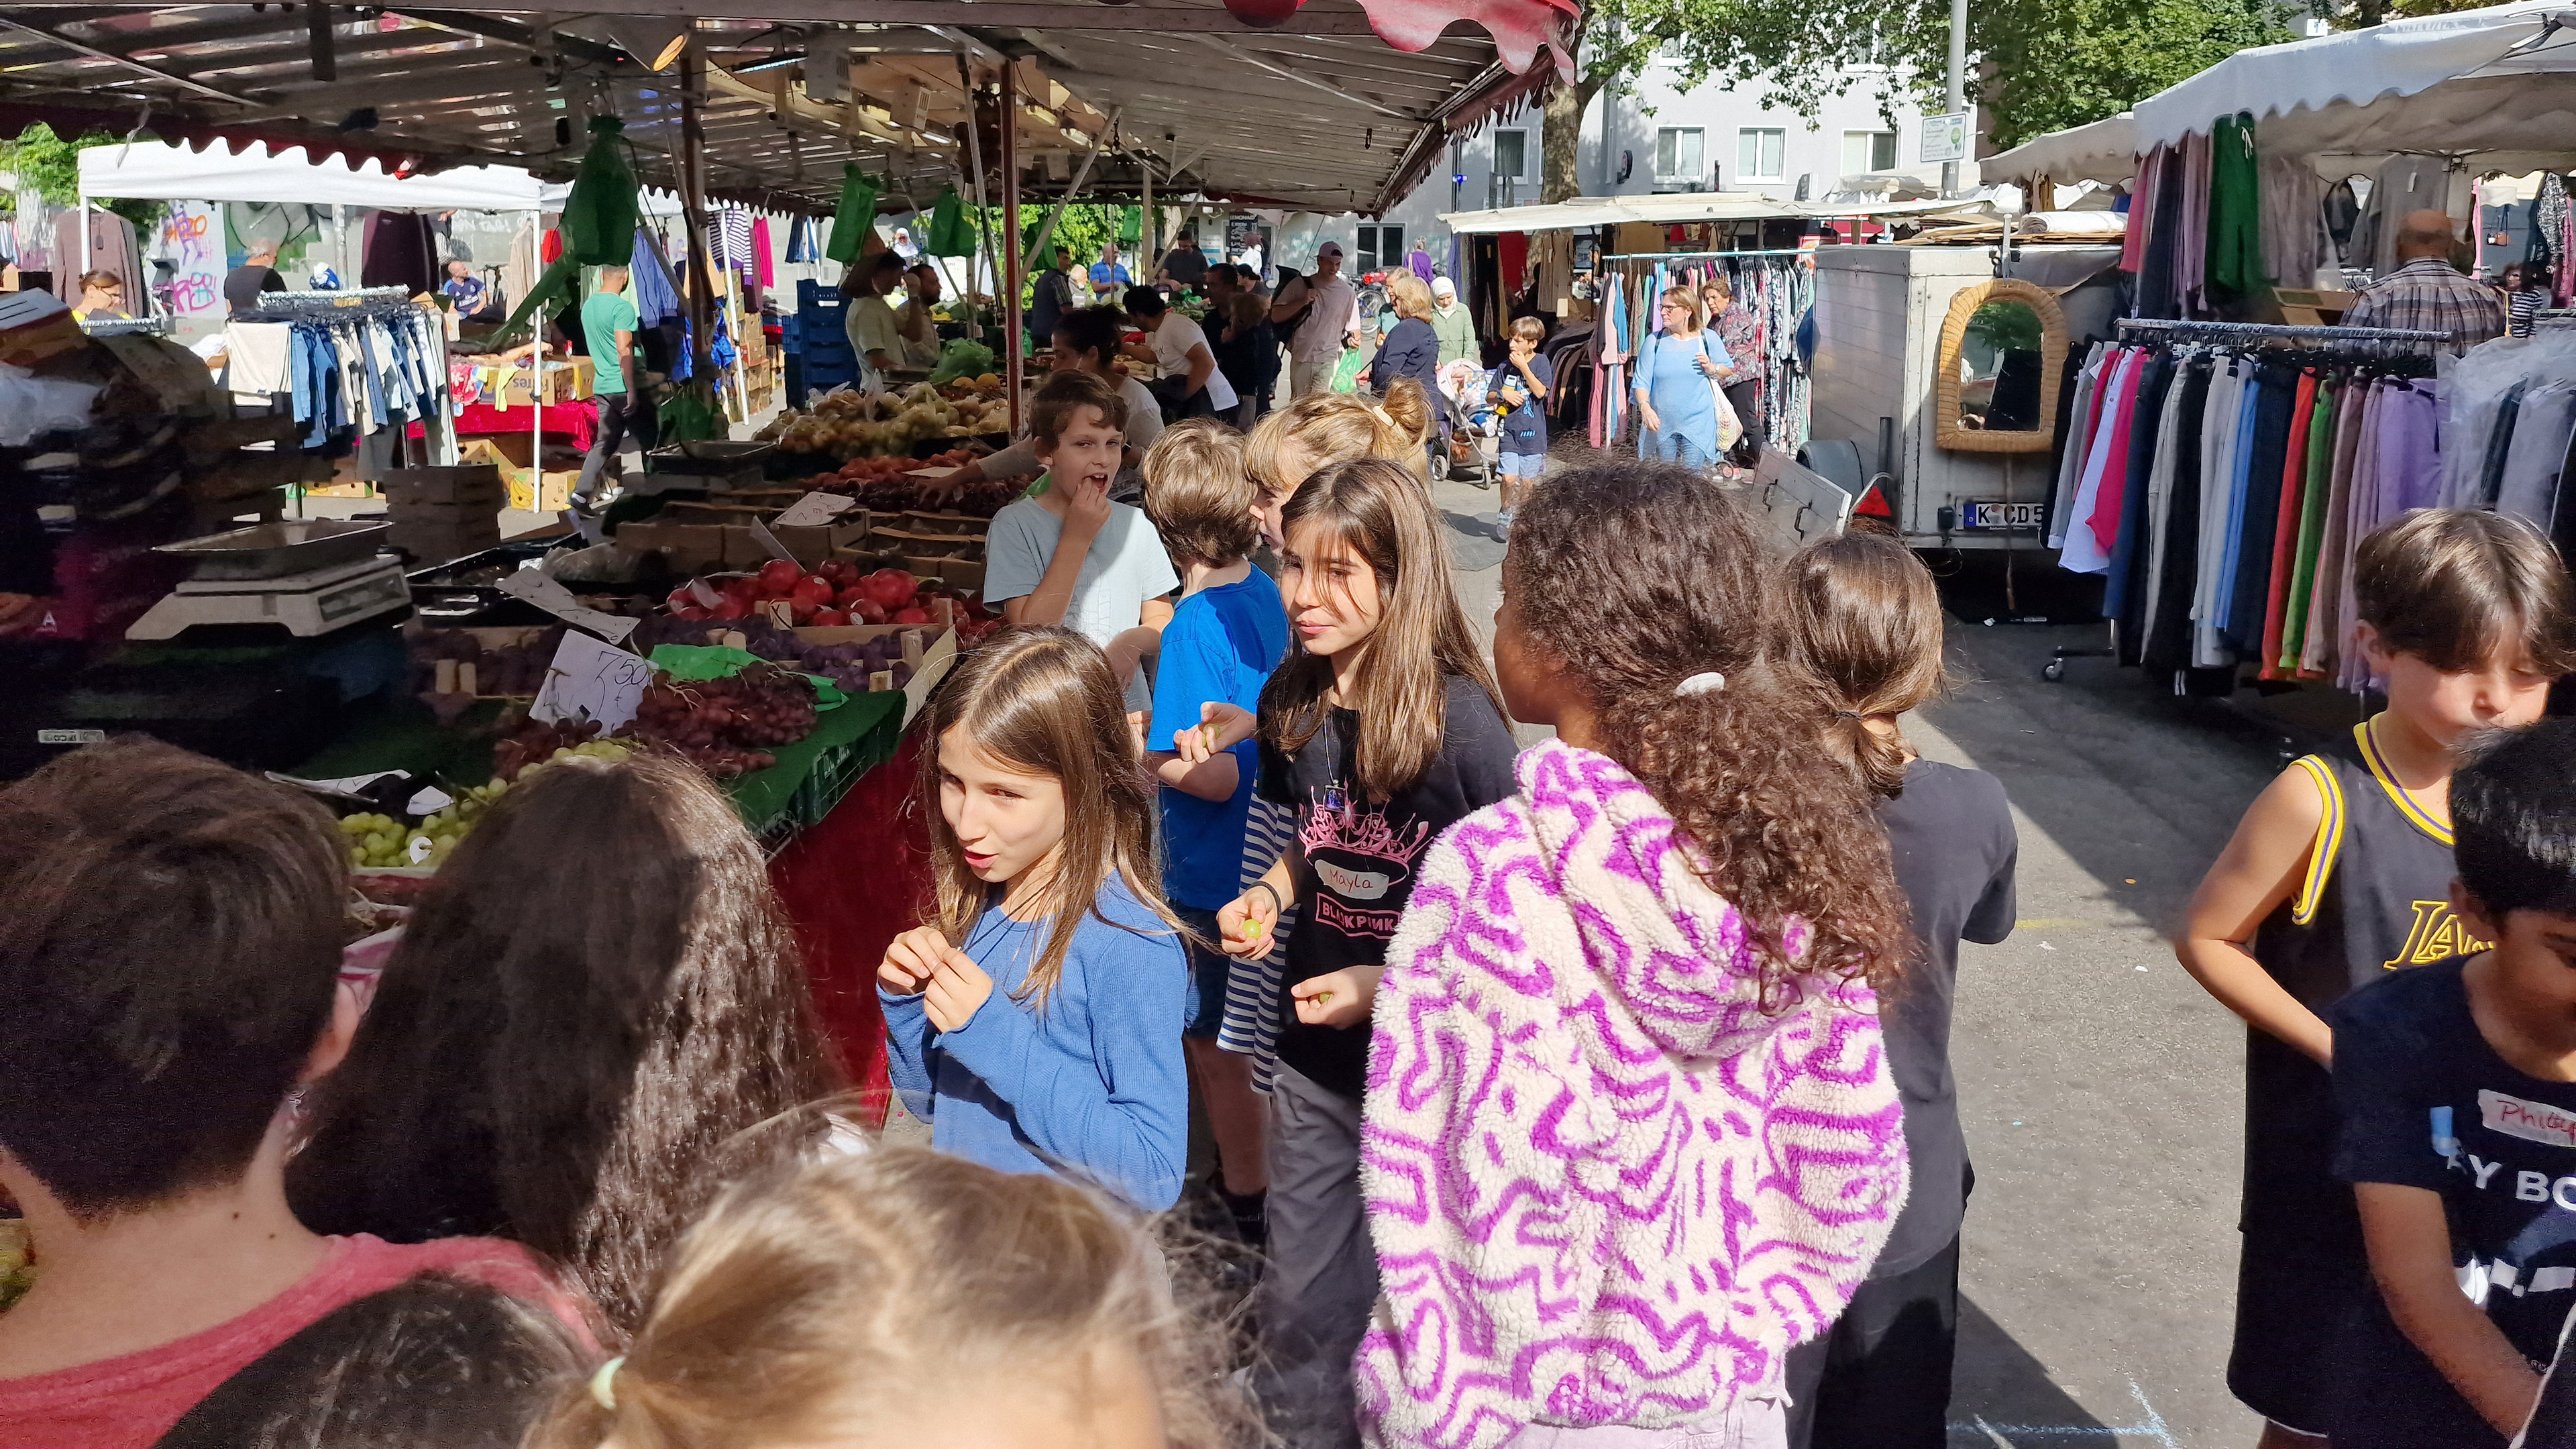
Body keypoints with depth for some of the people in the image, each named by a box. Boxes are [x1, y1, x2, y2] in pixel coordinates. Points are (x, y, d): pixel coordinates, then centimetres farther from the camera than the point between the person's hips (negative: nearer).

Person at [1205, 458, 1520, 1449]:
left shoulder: (1459, 722, -20)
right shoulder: (1294, 706, -1)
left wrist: (1391, 985, -24)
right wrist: (1268, 896, -4)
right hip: (1315, 1046, 5)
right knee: (1299, 1296, 18)